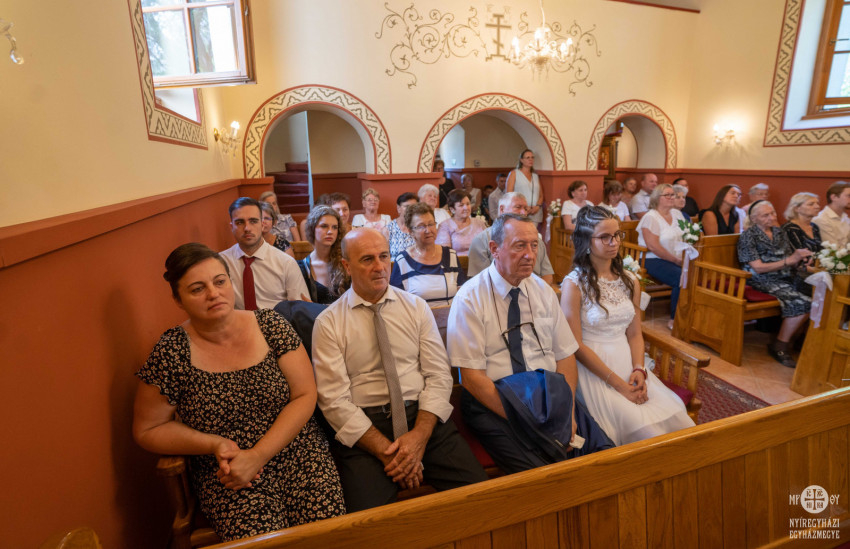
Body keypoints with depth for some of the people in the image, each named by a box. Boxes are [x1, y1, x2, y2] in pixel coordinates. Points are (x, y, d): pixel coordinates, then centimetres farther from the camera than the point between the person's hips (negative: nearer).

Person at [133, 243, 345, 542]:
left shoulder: (270, 325, -4)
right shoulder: (170, 353, -8)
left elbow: (305, 396, -5)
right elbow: (147, 430, 4)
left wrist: (257, 456, -14)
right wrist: (215, 444, -11)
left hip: (301, 457, 1)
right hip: (226, 475, 0)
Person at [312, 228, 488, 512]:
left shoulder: (416, 307, 7)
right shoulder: (328, 323, 0)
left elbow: (439, 375, 3)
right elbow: (334, 400, -5)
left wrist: (419, 435, -11)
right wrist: (386, 450, -13)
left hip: (424, 416, 3)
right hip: (364, 427, -2)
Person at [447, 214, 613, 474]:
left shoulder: (543, 291, 8)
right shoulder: (470, 299, -9)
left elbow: (565, 355, 7)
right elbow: (472, 377, -12)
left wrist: (567, 412, -8)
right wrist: (524, 421, -18)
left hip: (550, 396, 5)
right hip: (493, 402, -5)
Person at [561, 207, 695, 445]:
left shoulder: (630, 281, 11)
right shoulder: (574, 285, -10)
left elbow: (634, 334, 12)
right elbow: (576, 345, -12)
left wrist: (639, 370, -6)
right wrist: (618, 384, -14)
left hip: (627, 363, 6)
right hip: (593, 369, -5)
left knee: (677, 419, -13)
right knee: (644, 429, -21)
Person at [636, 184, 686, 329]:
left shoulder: (677, 214, 16)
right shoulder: (651, 217, -8)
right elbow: (653, 246, -16)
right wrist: (676, 260, -12)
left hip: (678, 260, 7)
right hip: (655, 261, -7)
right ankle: (675, 321, -14)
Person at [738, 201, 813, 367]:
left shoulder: (779, 232, 16)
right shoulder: (749, 236, -5)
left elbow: (791, 263, 17)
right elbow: (758, 268, -11)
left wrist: (800, 259, -5)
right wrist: (789, 260, -17)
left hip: (786, 279, 7)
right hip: (763, 282, -7)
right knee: (801, 303, -26)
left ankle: (790, 340, -3)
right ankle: (780, 347, -11)